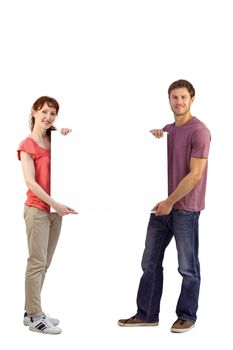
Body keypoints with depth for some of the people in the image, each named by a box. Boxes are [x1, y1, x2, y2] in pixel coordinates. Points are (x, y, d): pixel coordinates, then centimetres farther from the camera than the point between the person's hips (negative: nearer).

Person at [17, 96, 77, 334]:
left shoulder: (54, 142, 12)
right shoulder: (27, 145, -7)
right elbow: (30, 182, -15)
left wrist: (65, 140, -1)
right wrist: (55, 204, -21)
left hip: (54, 210, 7)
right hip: (37, 210, -7)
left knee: (44, 264, 10)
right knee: (37, 263, -5)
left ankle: (32, 312, 18)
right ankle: (35, 317, 2)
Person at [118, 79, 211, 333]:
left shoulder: (199, 131, -10)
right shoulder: (166, 130, 13)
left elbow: (195, 174, -15)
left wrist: (170, 202, -14)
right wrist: (153, 139, 2)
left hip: (184, 209, -7)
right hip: (162, 206, 8)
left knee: (187, 266, 5)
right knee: (150, 262, 11)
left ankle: (187, 316, 19)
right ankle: (146, 314, 21)